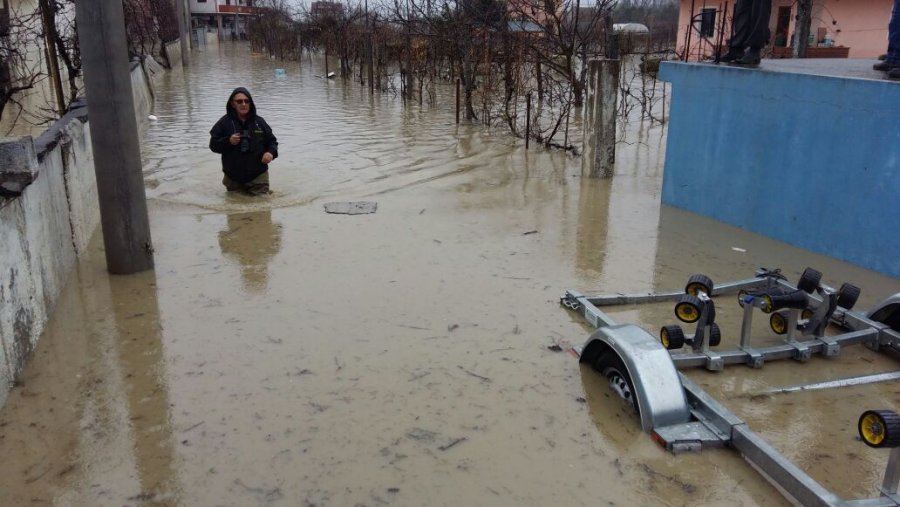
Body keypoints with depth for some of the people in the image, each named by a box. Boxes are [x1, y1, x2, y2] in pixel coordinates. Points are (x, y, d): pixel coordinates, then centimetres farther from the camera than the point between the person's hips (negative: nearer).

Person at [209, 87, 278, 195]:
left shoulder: (259, 122, 2)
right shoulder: (224, 122, -1)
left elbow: (272, 141, 8)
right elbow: (213, 144, 0)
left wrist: (271, 152, -13)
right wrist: (228, 141, -19)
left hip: (258, 175, 0)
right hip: (233, 177, 0)